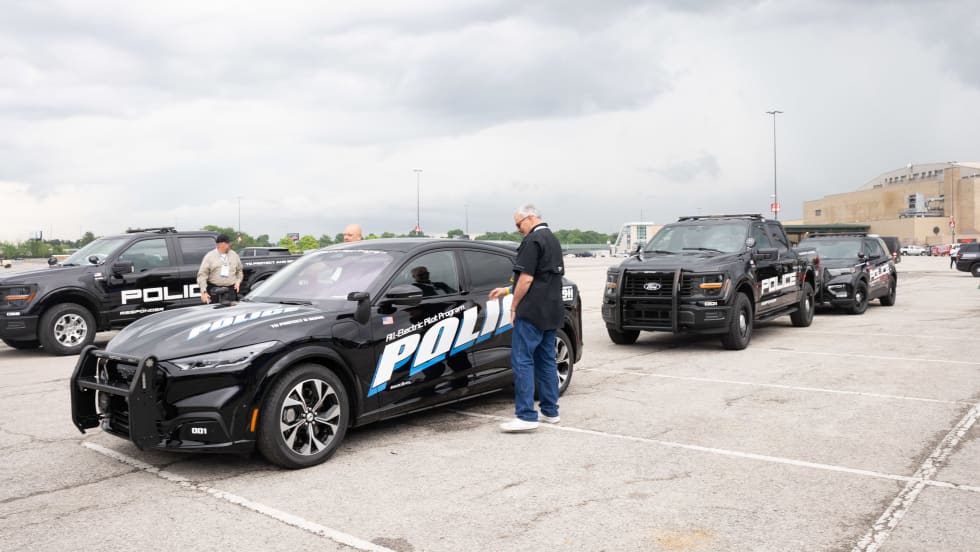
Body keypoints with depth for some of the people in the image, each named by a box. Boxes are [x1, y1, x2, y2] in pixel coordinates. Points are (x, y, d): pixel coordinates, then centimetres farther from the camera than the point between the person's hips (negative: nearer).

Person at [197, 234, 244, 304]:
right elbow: (202, 275, -3)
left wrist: (238, 281, 6)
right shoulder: (209, 257, 0)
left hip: (231, 291, 3)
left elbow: (239, 271, 24)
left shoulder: (234, 255, 12)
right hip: (214, 292, -3)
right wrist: (204, 292, -11)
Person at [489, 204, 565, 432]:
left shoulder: (533, 240, -12)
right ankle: (550, 412, 19)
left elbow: (527, 278, -18)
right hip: (551, 311, 10)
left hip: (532, 312, -10)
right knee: (546, 360, 14)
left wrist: (514, 305, -7)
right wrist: (507, 290, 25)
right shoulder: (553, 239, 19)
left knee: (522, 361, -8)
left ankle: (526, 416, -10)